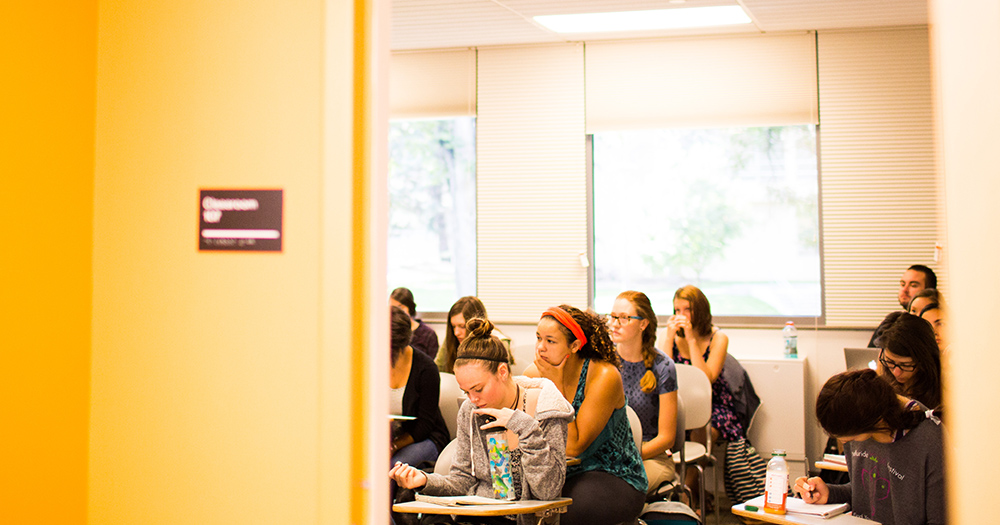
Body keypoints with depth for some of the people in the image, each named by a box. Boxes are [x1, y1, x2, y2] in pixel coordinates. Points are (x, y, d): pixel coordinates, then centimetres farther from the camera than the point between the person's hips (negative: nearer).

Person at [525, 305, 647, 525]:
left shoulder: (604, 376, -16)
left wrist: (556, 385, -21)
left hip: (615, 480, -4)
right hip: (560, 476, 5)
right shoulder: (533, 374, -2)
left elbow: (573, 447, -21)